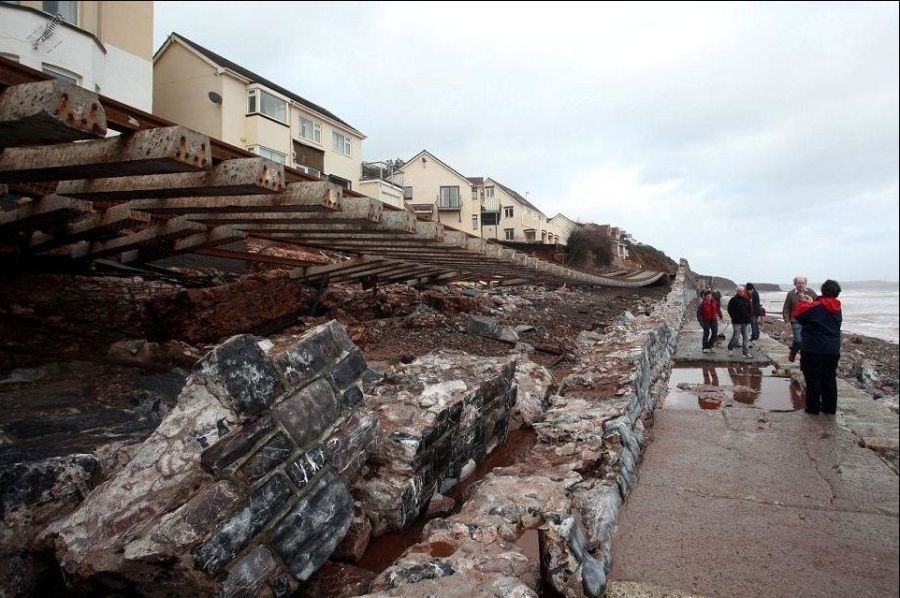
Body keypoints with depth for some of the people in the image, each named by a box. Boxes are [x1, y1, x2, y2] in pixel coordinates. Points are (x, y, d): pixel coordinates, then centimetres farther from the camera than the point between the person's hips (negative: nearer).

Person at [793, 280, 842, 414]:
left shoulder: (815, 306, -13)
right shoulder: (837, 309, 7)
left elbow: (797, 314, -6)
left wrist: (804, 302, 8)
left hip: (813, 350, -6)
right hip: (832, 350, 6)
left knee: (813, 379, 2)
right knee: (830, 379, 12)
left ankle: (813, 407, 7)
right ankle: (829, 407, 18)